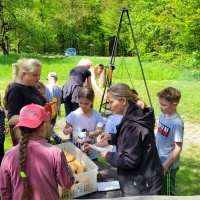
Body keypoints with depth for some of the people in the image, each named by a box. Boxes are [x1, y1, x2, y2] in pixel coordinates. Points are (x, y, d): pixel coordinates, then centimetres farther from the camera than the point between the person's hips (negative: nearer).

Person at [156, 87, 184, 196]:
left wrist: (166, 165, -19)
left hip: (168, 166, -7)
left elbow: (178, 148, -22)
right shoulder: (162, 116, -1)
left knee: (167, 193, 13)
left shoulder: (177, 123, -25)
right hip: (158, 162, 7)